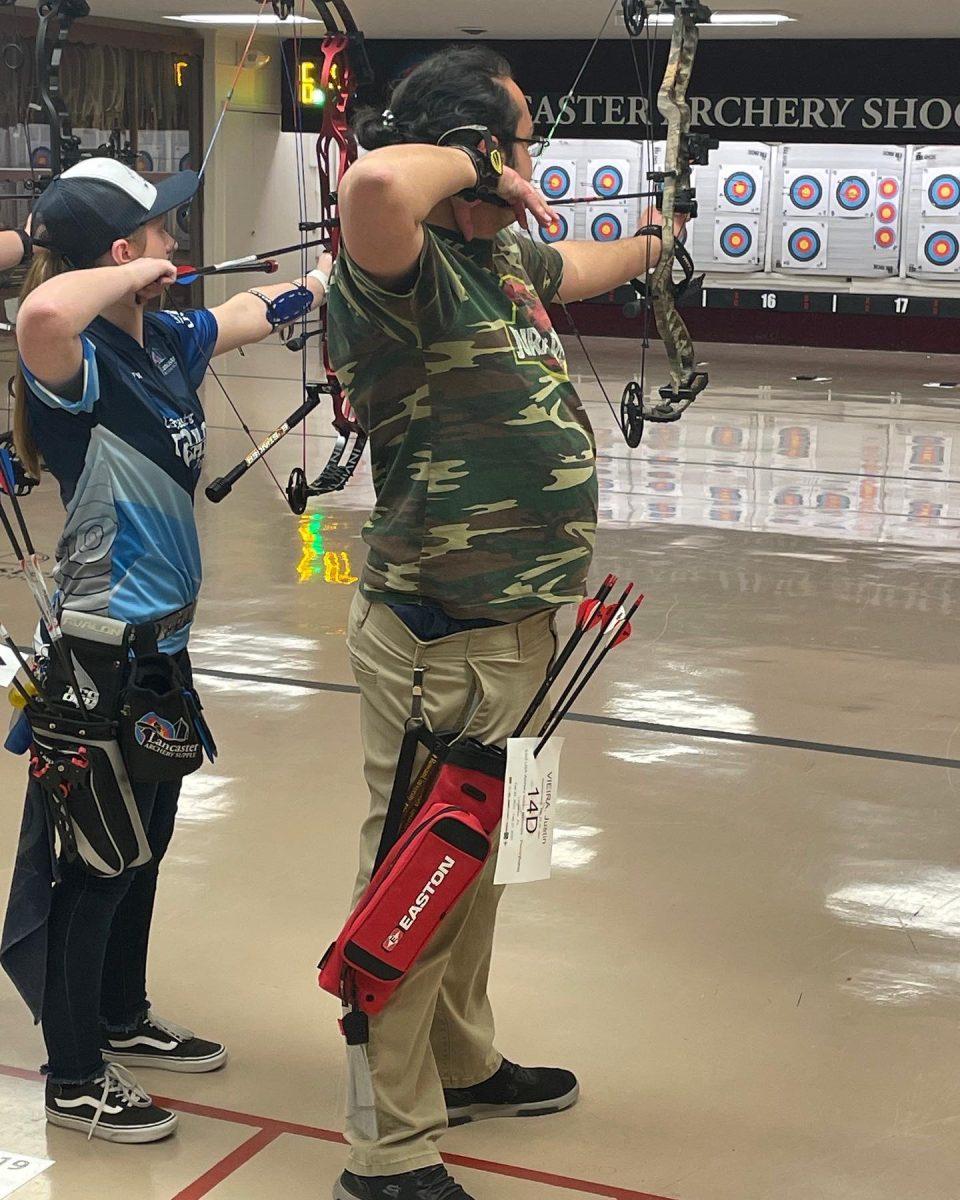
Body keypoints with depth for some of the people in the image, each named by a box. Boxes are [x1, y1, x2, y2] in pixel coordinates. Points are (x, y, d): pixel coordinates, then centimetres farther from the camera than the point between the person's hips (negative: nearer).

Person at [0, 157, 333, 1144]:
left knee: (143, 842, 22)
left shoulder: (165, 342, 4)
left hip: (162, 640, 9)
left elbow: (249, 314, 26)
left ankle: (123, 1019, 40)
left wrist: (323, 279, 41)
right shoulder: (80, 361, -22)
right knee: (91, 859, 3)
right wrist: (135, 276, -29)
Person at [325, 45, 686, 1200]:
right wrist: (469, 167, -26)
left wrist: (649, 244, 51)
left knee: (474, 860, 25)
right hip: (441, 645, -10)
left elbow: (575, 267, 32)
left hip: (511, 630, 10)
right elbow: (377, 182, -47)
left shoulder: (504, 253, 7)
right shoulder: (411, 271, -22)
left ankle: (461, 1063, 45)